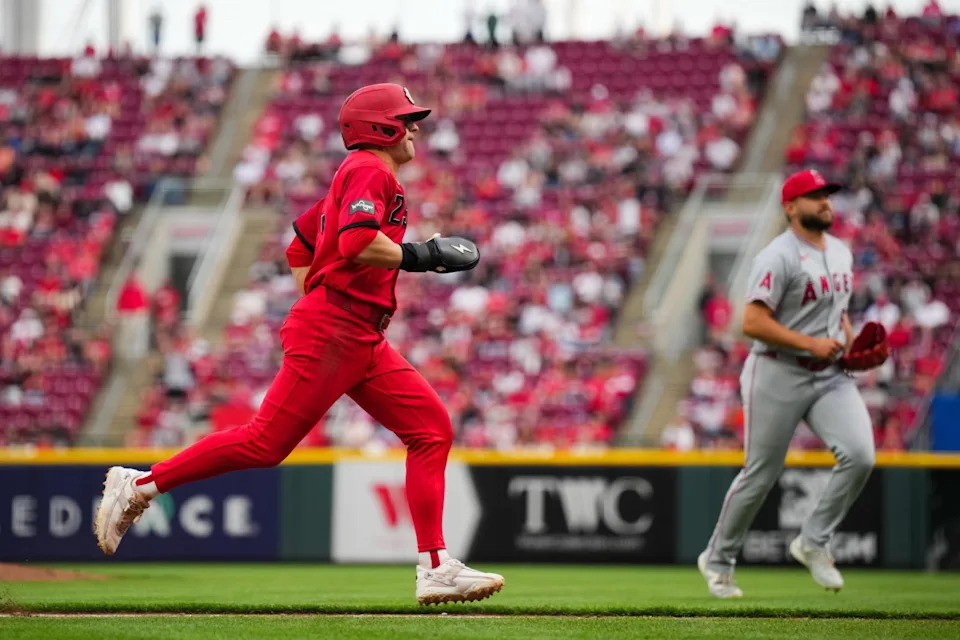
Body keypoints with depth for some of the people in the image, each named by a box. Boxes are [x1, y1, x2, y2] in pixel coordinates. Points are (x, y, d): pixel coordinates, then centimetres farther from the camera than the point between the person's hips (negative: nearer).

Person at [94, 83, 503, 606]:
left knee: (433, 427, 1)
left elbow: (300, 249, 29)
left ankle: (436, 569, -3)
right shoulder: (371, 171, -6)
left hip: (364, 343, 10)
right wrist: (421, 257, -15)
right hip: (332, 332, -10)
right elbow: (358, 244, -24)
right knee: (266, 442, -12)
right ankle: (139, 485, -3)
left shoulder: (352, 177, 24)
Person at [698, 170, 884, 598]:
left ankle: (813, 543, 0)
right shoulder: (779, 257, -14)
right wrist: (810, 344, -24)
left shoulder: (841, 253, 12)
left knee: (860, 454, -15)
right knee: (760, 475, 2)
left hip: (830, 375, 6)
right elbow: (753, 323, -21)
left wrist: (851, 343, 7)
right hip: (778, 374, -6)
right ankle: (717, 561, 22)